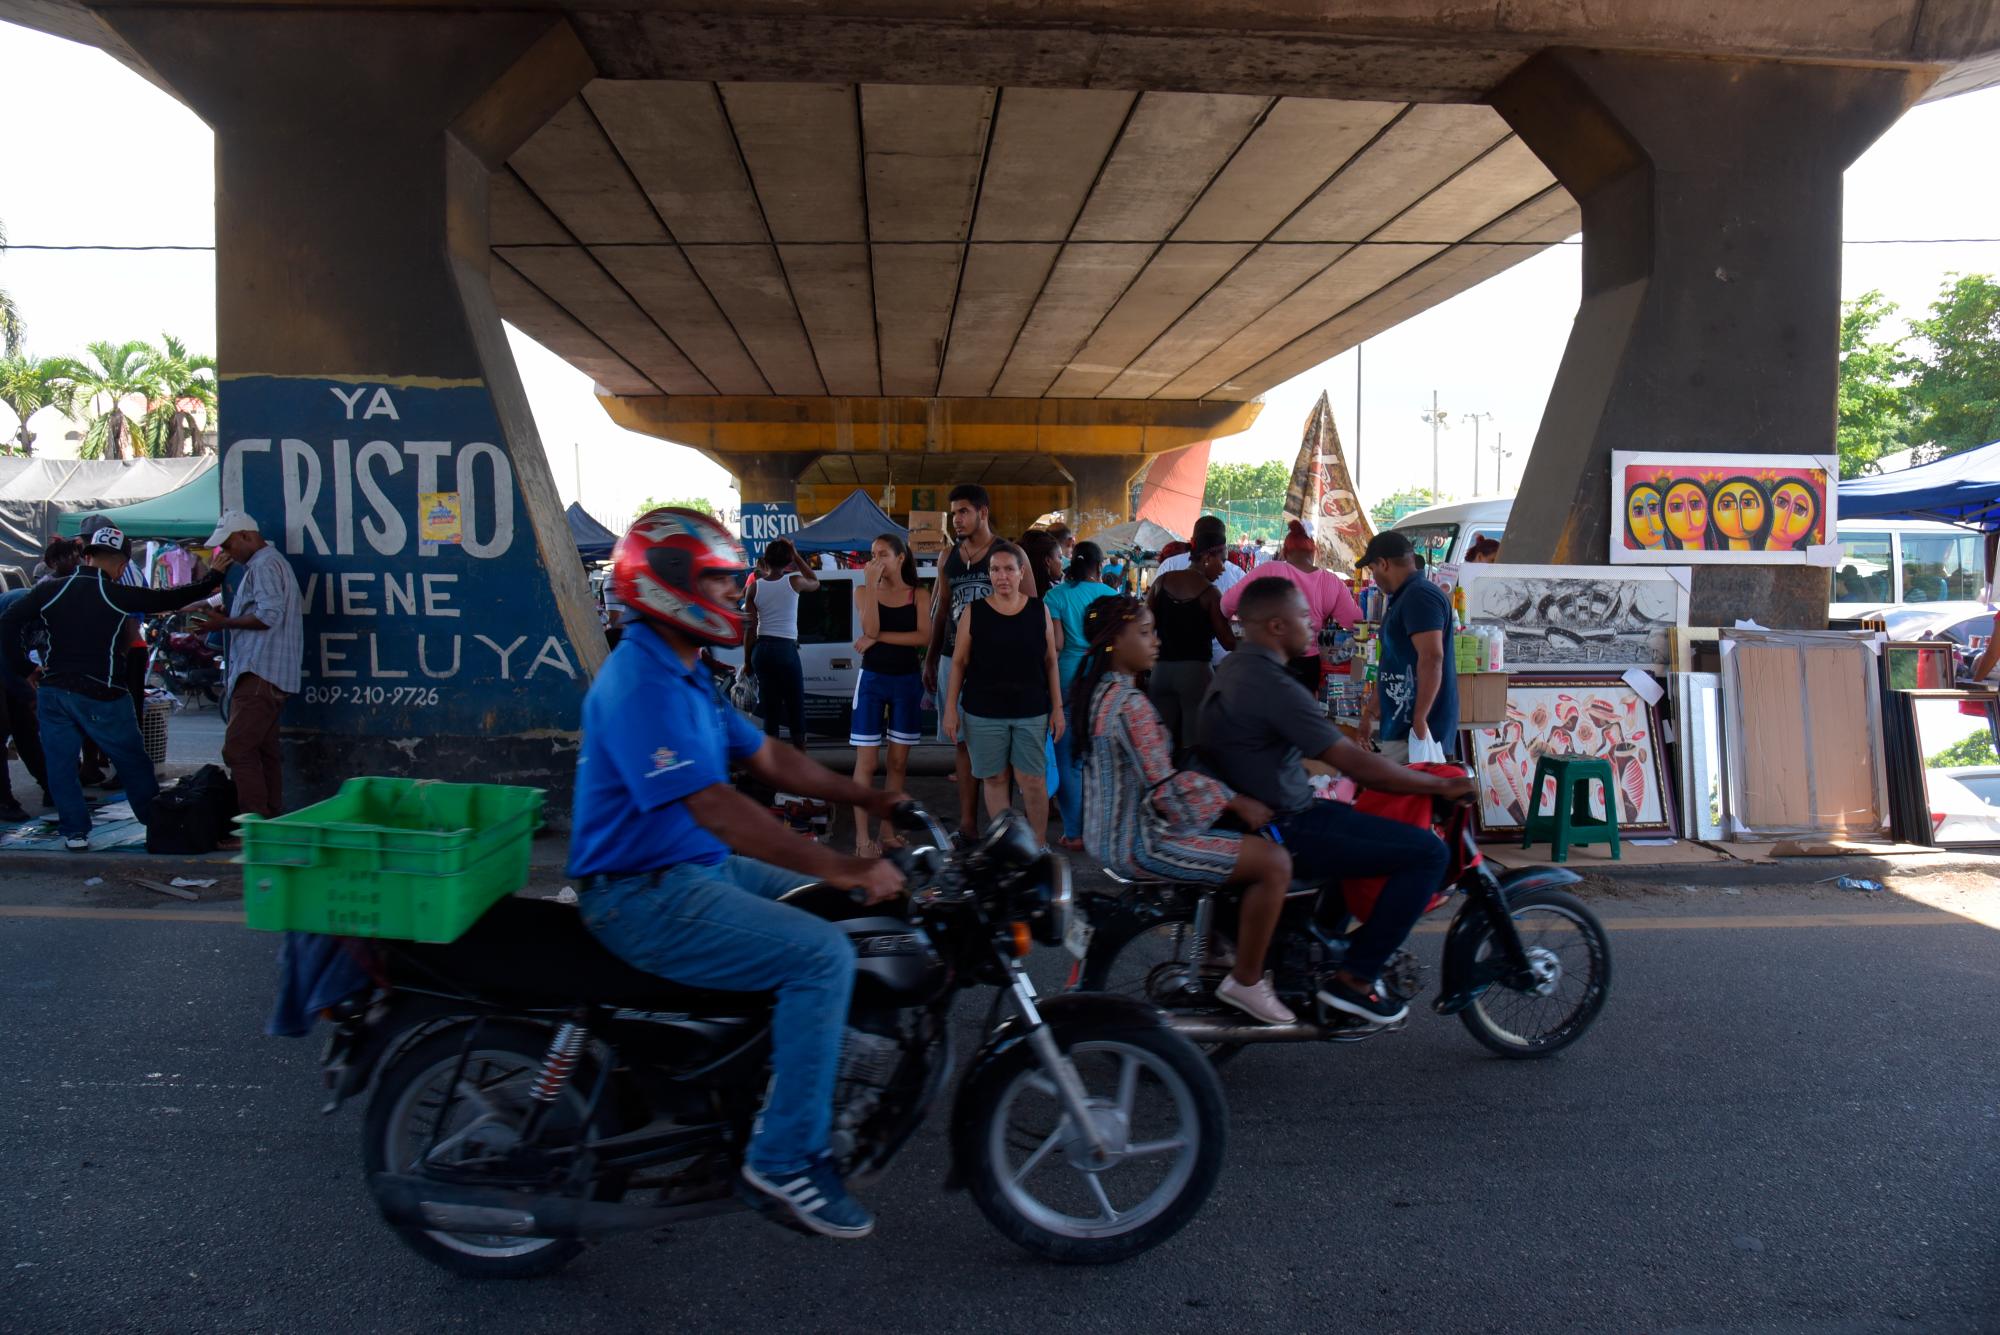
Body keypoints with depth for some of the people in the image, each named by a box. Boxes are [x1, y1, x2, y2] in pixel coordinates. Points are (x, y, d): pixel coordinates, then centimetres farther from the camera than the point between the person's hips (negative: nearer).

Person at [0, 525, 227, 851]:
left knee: (59, 763, 11)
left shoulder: (50, 591, 3)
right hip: (100, 695, -3)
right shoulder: (119, 595, -8)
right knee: (133, 762, 10)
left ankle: (75, 831, 9)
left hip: (54, 692, 3)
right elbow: (172, 599, -1)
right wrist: (213, 577, 11)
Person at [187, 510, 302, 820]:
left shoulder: (264, 566, -9)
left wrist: (224, 623, -10)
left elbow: (269, 615, -20)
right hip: (271, 676, 11)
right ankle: (272, 818, 15)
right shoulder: (272, 563, 24)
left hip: (259, 674, -11)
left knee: (238, 749, -13)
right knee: (264, 750, 11)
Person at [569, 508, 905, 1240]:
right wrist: (840, 867, -32)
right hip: (645, 896, -11)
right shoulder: (640, 683, -22)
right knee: (821, 955, -22)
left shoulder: (685, 673, 12)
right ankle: (784, 1159, -11)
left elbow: (767, 758, 16)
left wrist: (871, 799, 10)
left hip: (700, 868, 11)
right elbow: (717, 809, -30)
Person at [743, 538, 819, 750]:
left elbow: (750, 629, 3)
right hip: (786, 649, -3)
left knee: (770, 711, 9)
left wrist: (747, 661, 11)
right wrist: (796, 556, 16)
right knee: (796, 710, 4)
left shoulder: (755, 587, 2)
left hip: (761, 650, 3)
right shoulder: (794, 581, -4)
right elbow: (815, 582, 20)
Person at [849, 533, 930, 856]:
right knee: (866, 762, -3)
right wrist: (871, 584, -18)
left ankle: (888, 831, 18)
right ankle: (862, 837, 1)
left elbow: (923, 637, -13)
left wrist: (879, 637, -16)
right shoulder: (864, 592, 0)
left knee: (898, 761, 8)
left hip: (907, 681, 1)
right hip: (872, 680, -1)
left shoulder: (919, 595, 1)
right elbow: (870, 630, -18)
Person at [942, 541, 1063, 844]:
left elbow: (1051, 661, 7)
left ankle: (1040, 847, 14)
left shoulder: (1039, 610, 3)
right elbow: (958, 662, 3)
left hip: (1031, 711, 0)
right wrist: (950, 708, -1)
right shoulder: (974, 611, 1)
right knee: (995, 779, 6)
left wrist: (1057, 708, 4)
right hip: (983, 712, 0)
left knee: (1033, 780, -2)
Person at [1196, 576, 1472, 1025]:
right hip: (1281, 832, -10)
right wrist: (1442, 784, -11)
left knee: (1362, 821, 30)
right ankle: (1355, 979, -4)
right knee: (1428, 852, -10)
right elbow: (1356, 764, -22)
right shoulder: (1272, 684, -22)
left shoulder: (1235, 667, 9)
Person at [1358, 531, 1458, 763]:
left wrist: (1419, 720, -26)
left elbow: (1431, 659, -24)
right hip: (1400, 726, 10)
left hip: (1414, 729, -10)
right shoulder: (1406, 596, 18)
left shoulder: (1419, 596, -14)